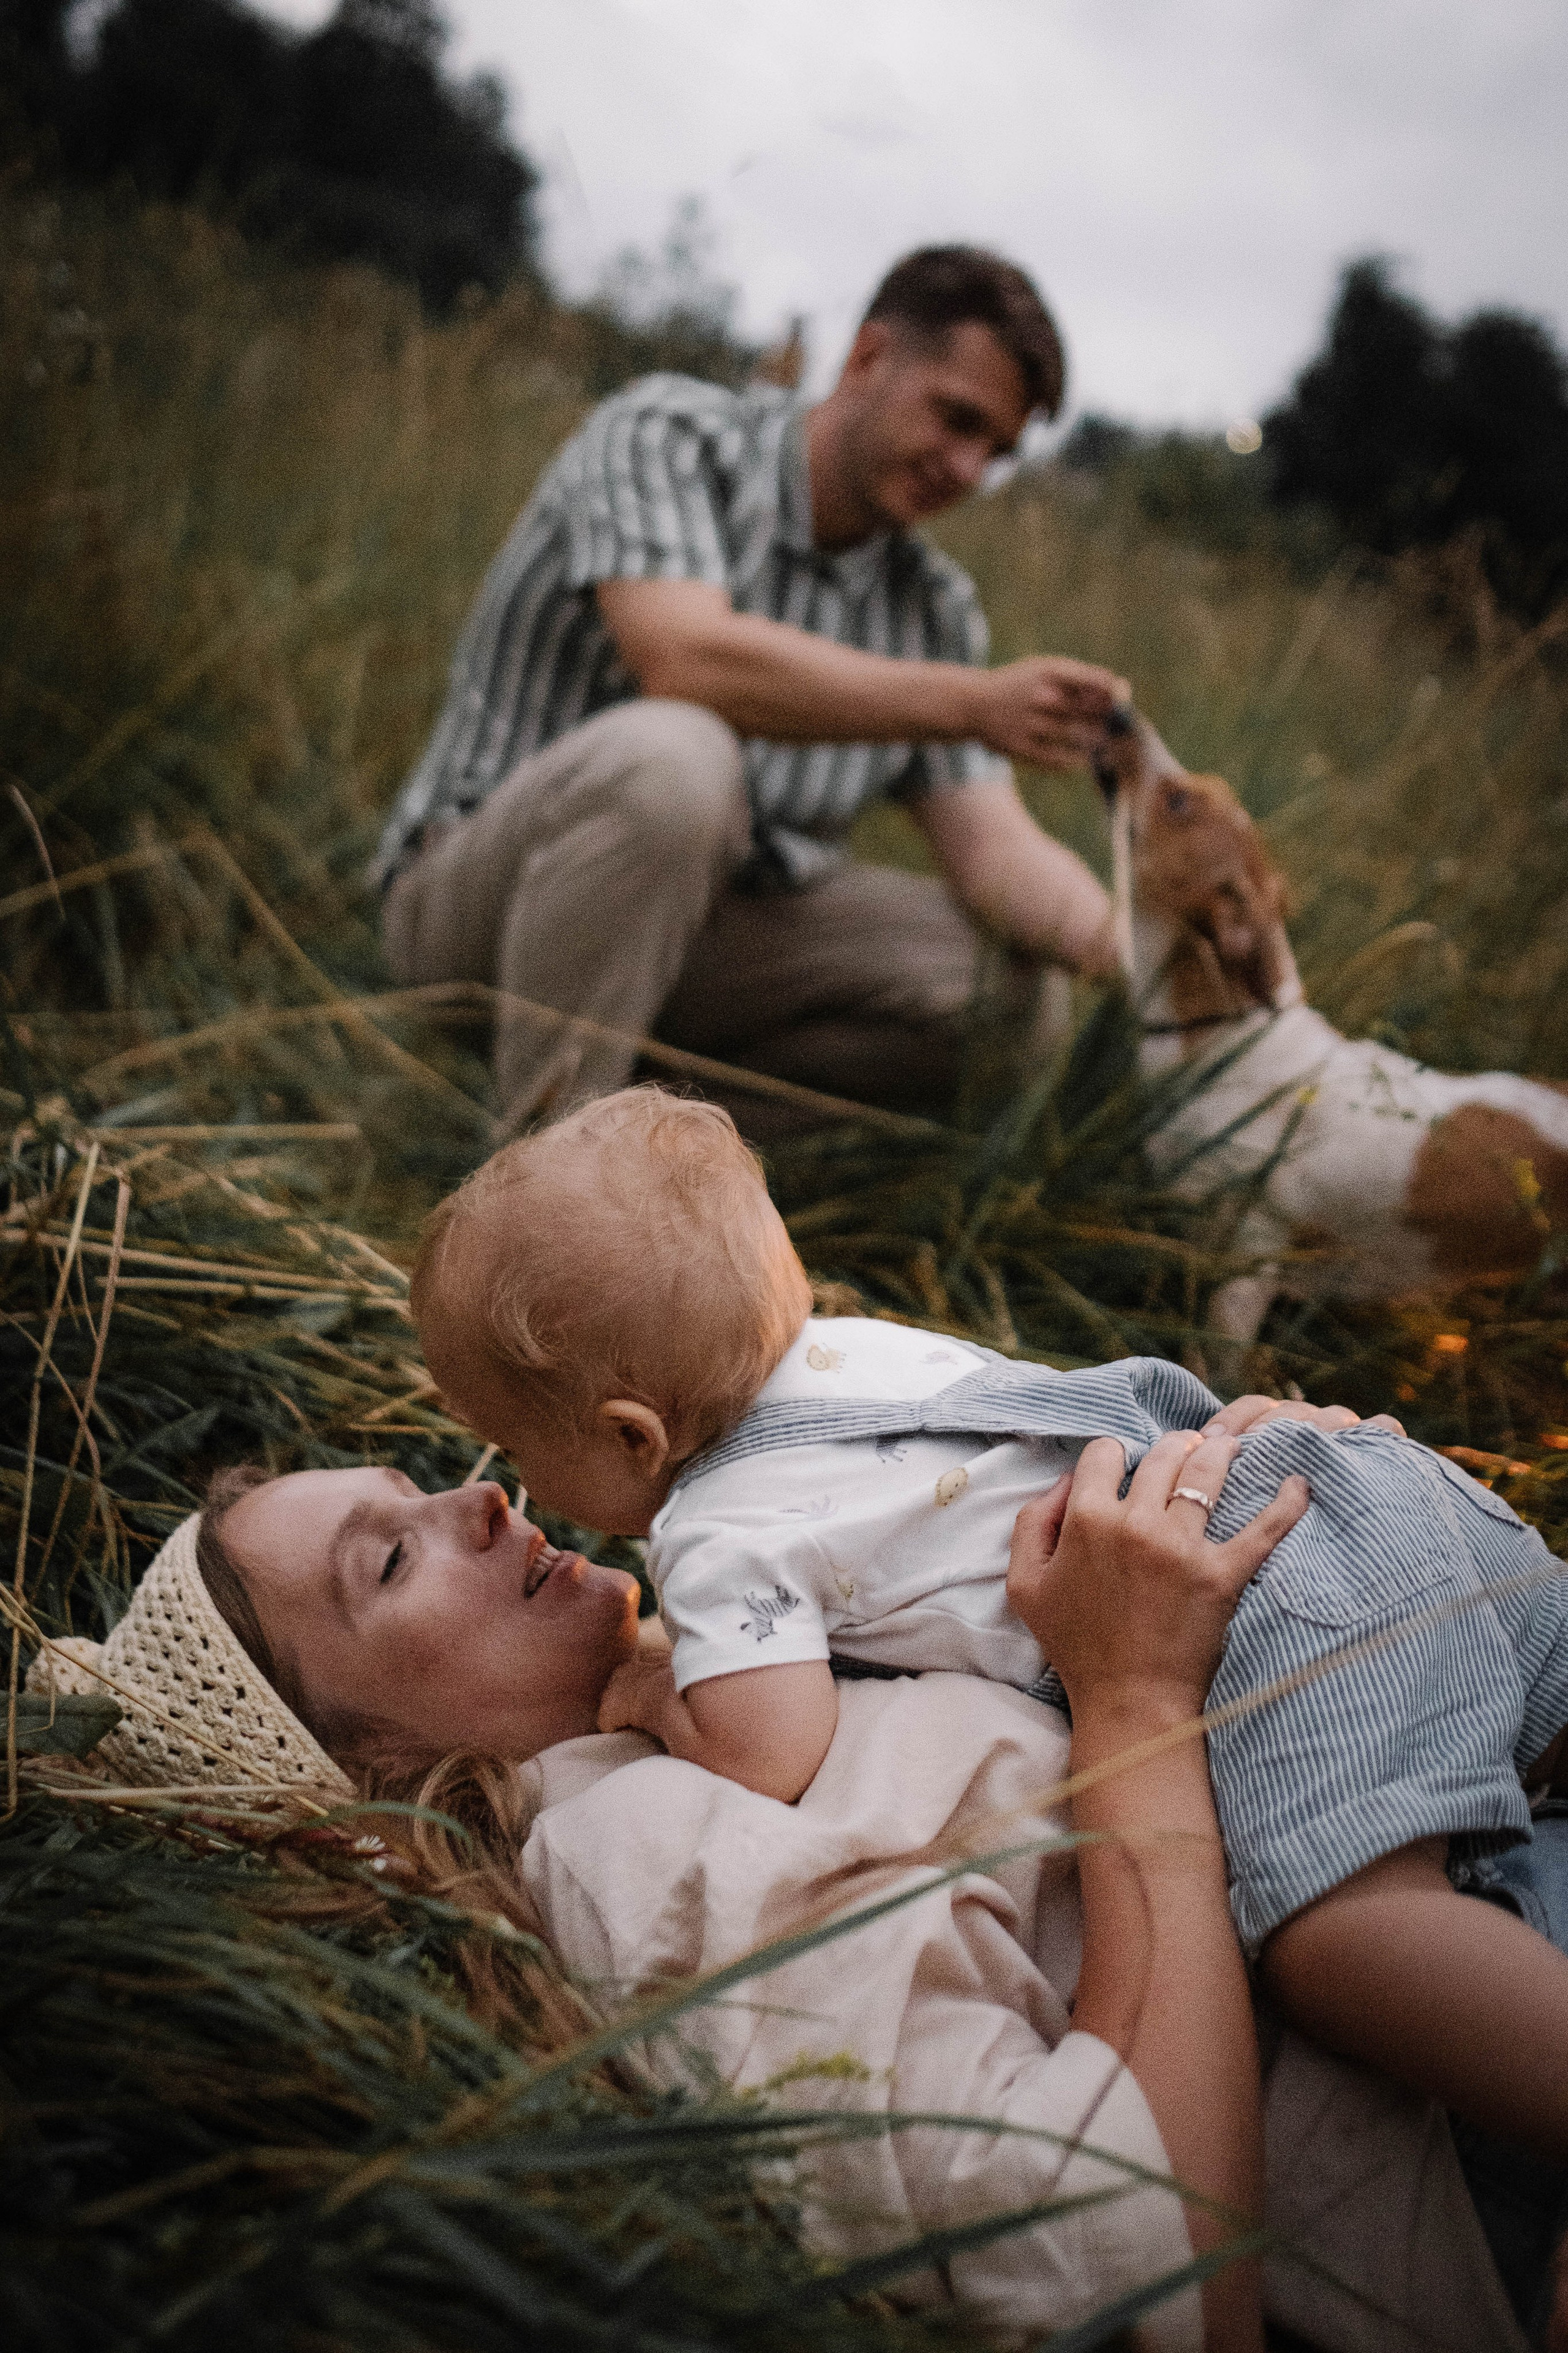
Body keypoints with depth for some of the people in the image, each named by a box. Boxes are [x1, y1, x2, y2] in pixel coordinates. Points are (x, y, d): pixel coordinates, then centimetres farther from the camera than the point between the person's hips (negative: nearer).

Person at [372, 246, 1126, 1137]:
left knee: (1031, 981, -13)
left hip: (722, 924, 6)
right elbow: (684, 660, -30)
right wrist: (973, 704, -33)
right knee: (671, 755, -38)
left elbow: (997, 848, -4)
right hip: (477, 888, -5)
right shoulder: (663, 436, -11)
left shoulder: (936, 608, 5)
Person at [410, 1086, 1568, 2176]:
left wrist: (656, 1692, 5)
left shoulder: (720, 1533, -7)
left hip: (1287, 1595, -9)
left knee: (1336, 1931, -26)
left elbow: (764, 1756, -16)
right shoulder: (842, 1338, 18)